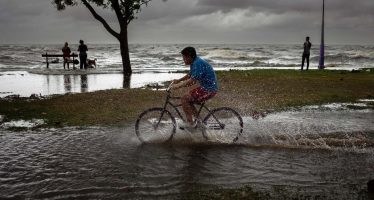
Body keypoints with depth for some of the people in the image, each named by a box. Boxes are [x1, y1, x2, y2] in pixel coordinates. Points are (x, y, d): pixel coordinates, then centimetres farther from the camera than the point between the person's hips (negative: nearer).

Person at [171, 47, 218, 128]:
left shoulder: (198, 63, -22)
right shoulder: (194, 62, 10)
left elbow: (192, 80, -27)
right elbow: (190, 75, 25)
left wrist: (178, 86, -20)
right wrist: (178, 80, 16)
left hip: (209, 89, -10)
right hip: (206, 87, 10)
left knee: (184, 99, -11)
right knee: (187, 99, 14)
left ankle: (189, 122, -2)